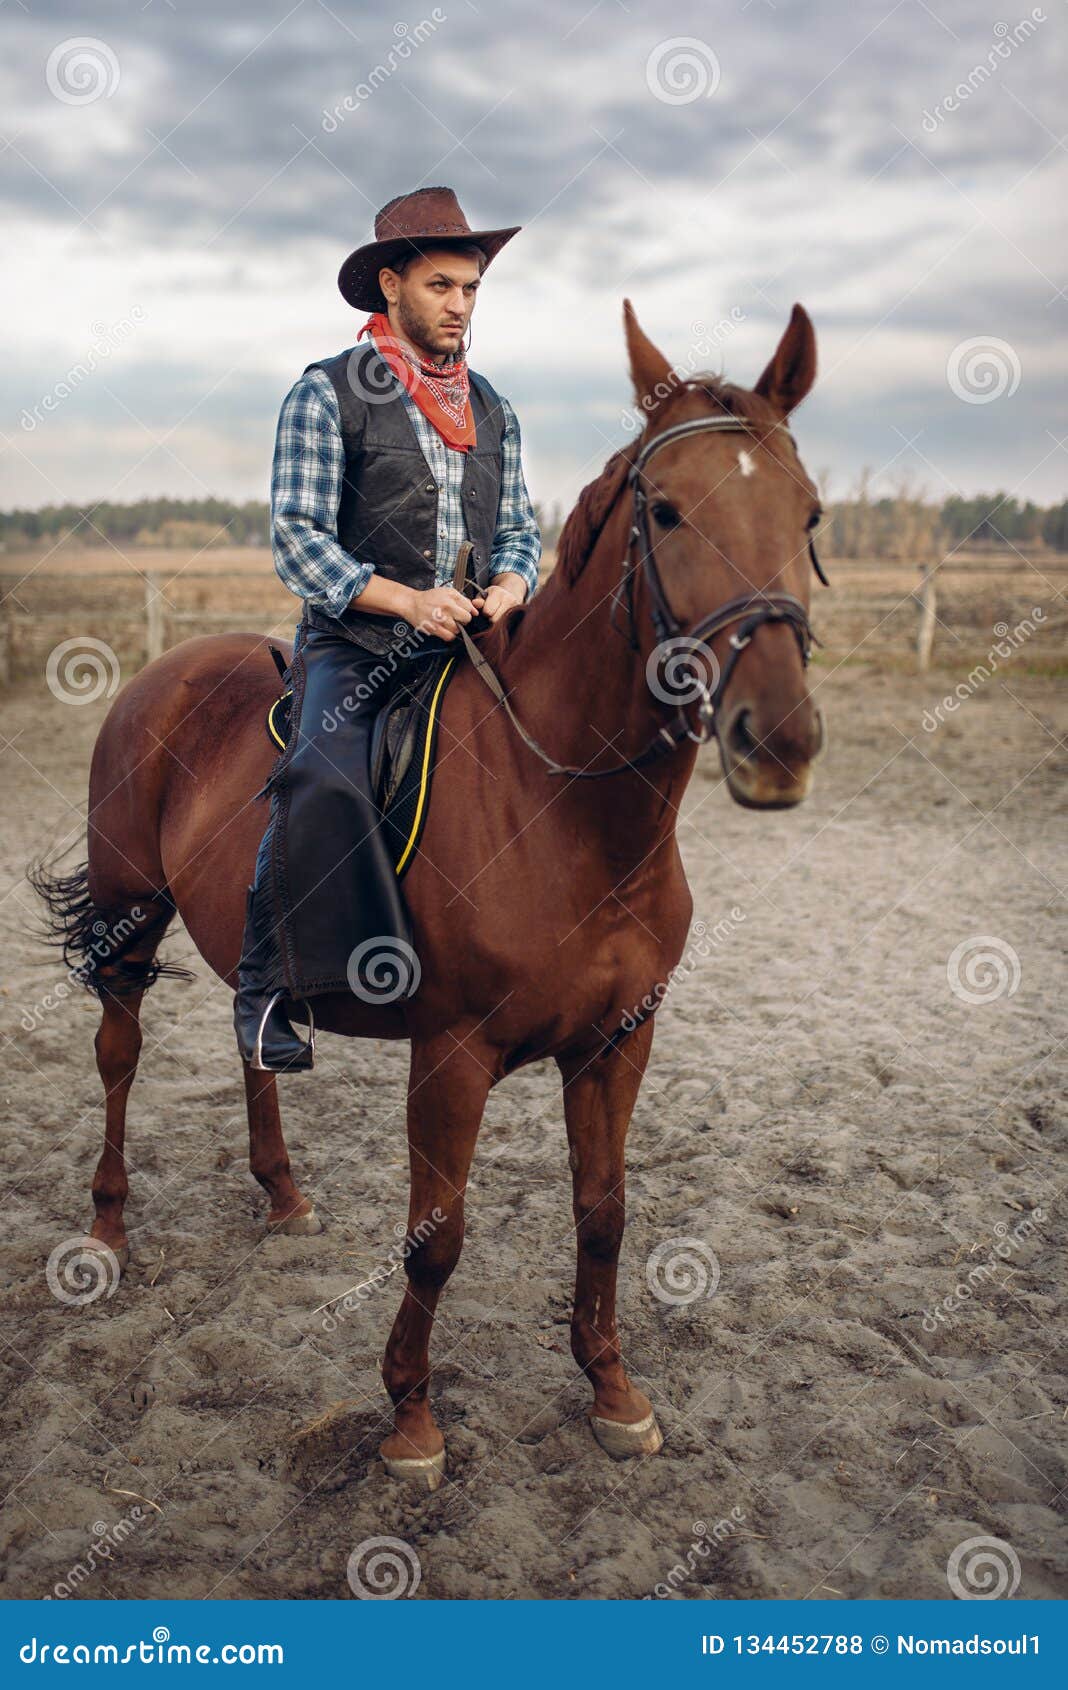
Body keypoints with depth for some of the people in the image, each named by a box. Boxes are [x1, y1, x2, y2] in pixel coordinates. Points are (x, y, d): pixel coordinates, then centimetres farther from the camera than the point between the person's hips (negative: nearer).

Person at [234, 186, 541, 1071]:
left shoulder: (492, 408, 17)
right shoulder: (327, 392, 0)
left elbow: (518, 527, 19)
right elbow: (297, 536, -7)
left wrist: (510, 583, -6)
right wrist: (406, 600, -19)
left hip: (467, 650, 5)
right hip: (353, 647, -5)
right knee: (322, 785, -30)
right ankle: (267, 987, -17)